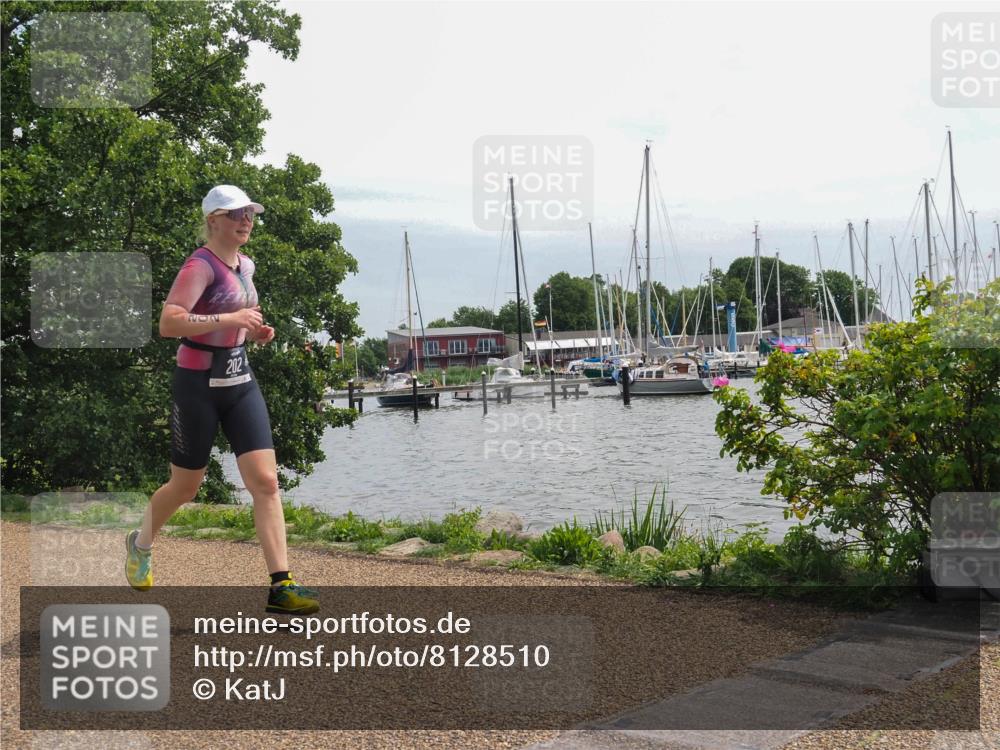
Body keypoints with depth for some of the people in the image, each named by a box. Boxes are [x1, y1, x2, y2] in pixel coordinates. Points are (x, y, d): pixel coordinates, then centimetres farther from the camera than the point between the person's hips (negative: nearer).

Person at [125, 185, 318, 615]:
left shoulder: (245, 266, 11)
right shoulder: (200, 265, -14)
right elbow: (168, 323, -27)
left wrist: (256, 331, 7)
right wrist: (231, 319, -29)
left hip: (240, 381, 7)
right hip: (199, 383, -6)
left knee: (265, 480, -6)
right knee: (186, 486, 8)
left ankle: (280, 585, -7)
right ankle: (140, 544, 39)